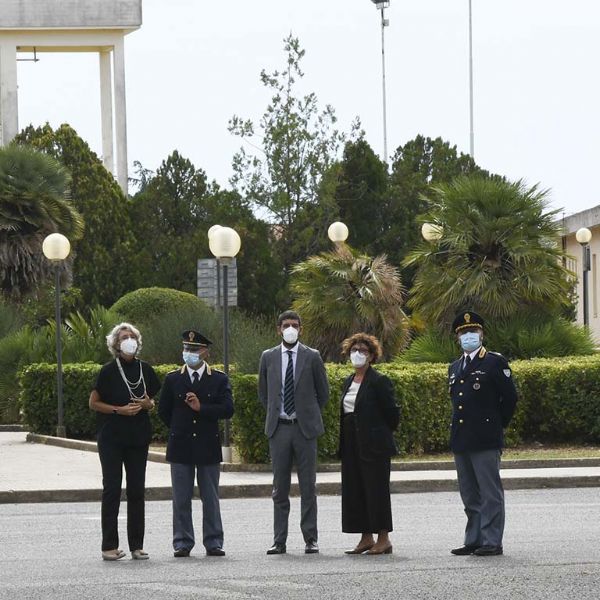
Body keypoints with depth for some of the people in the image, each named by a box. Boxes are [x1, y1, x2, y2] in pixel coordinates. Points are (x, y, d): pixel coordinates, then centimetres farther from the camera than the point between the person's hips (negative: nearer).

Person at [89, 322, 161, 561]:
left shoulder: (145, 370, 7)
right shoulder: (109, 371, -4)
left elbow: (154, 402, 18)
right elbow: (93, 403, -2)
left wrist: (147, 404, -5)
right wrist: (119, 410, -14)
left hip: (138, 436, 4)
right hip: (112, 436, -4)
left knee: (136, 490, 4)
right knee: (112, 489, -2)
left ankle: (136, 545, 8)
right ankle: (109, 546, 0)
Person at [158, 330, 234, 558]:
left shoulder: (219, 379, 3)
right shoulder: (172, 379, 6)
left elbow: (227, 410, -6)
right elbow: (163, 411, 11)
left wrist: (201, 408, -14)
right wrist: (179, 430, 9)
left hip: (208, 447, -1)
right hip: (180, 447, 1)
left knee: (210, 498, 4)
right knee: (181, 499, 1)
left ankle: (213, 542, 9)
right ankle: (182, 542, 6)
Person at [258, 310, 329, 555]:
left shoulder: (312, 357, 1)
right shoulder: (268, 357, 7)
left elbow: (323, 392, 10)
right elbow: (263, 392, 19)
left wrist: (309, 415, 11)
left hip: (304, 427, -1)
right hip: (278, 429, 2)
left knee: (308, 487, 0)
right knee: (279, 488, 3)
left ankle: (311, 539, 4)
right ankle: (279, 541, 6)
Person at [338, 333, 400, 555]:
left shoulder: (379, 381, -9)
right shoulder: (349, 382, 14)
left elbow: (392, 412, -8)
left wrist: (385, 434, 3)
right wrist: (344, 443, 15)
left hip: (374, 445, -8)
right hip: (352, 445, 8)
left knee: (376, 490, -5)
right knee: (355, 490, 8)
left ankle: (383, 539, 0)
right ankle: (366, 538, 15)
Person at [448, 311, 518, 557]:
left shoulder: (495, 362, -3)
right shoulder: (454, 368, 17)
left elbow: (510, 397, -3)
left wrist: (498, 426, 2)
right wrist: (460, 428, 16)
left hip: (485, 440, -7)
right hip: (460, 441, 7)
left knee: (490, 492, -5)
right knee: (470, 496, 10)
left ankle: (492, 541, -3)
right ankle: (473, 541, 15)